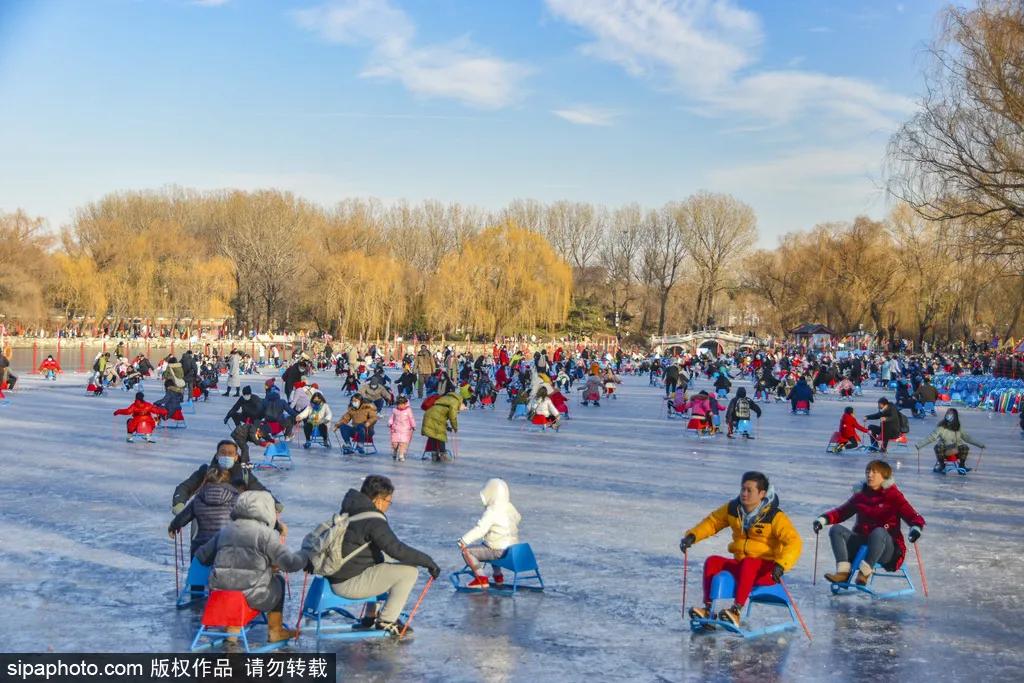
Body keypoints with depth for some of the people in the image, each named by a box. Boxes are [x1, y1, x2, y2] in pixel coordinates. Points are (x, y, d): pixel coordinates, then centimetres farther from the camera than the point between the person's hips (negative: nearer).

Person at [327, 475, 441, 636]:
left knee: (382, 566, 32)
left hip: (336, 575, 10)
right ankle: (386, 622, 1)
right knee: (409, 572, -10)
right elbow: (397, 550, -22)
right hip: (348, 584, -10)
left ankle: (372, 616, 30)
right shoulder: (373, 520, -19)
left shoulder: (348, 510, 9)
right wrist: (428, 561, -13)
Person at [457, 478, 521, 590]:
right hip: (513, 547, 9)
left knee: (467, 551, -6)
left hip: (499, 551, -9)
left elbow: (480, 529, -28)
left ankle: (481, 579, -9)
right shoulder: (510, 507, 5)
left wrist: (464, 540, -30)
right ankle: (498, 576, 42)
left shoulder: (492, 511, -19)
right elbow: (518, 518, 25)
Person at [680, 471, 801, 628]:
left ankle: (736, 612, -42)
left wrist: (781, 564, -38)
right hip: (740, 564, 5)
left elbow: (794, 542, -21)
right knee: (712, 562, -18)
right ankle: (708, 608, -21)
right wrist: (692, 536, -5)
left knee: (748, 563, -37)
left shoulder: (774, 516, -13)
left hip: (766, 569, -5)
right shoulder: (733, 509, 1)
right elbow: (712, 522, 12)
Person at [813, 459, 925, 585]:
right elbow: (841, 512, 16)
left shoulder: (894, 496, -1)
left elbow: (913, 516, -8)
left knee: (878, 532, -37)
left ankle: (864, 572, -36)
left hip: (887, 551, -5)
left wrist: (915, 527, -31)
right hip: (861, 543, 5)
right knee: (836, 529, -16)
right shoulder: (860, 495, 12)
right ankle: (843, 571, -30)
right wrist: (824, 519, -2)